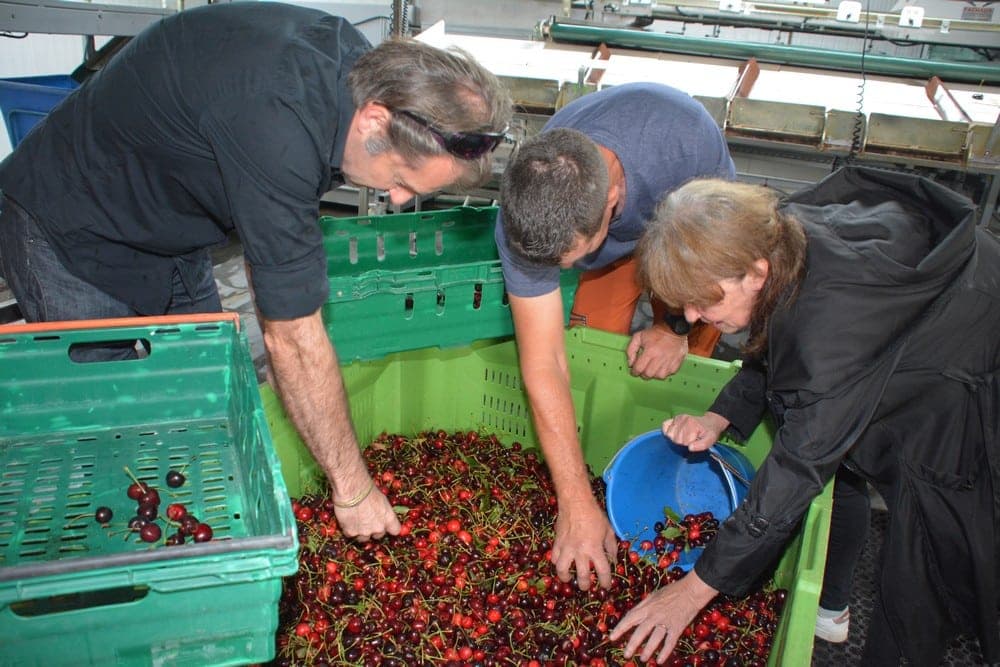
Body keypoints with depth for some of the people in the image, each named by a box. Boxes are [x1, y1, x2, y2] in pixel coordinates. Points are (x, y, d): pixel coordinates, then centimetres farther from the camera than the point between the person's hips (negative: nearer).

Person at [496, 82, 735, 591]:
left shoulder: (685, 136, -45)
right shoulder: (524, 219, -38)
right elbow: (542, 365, -35)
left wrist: (678, 326, -20)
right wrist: (576, 504, -35)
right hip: (614, 247, 1)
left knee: (675, 374, -11)